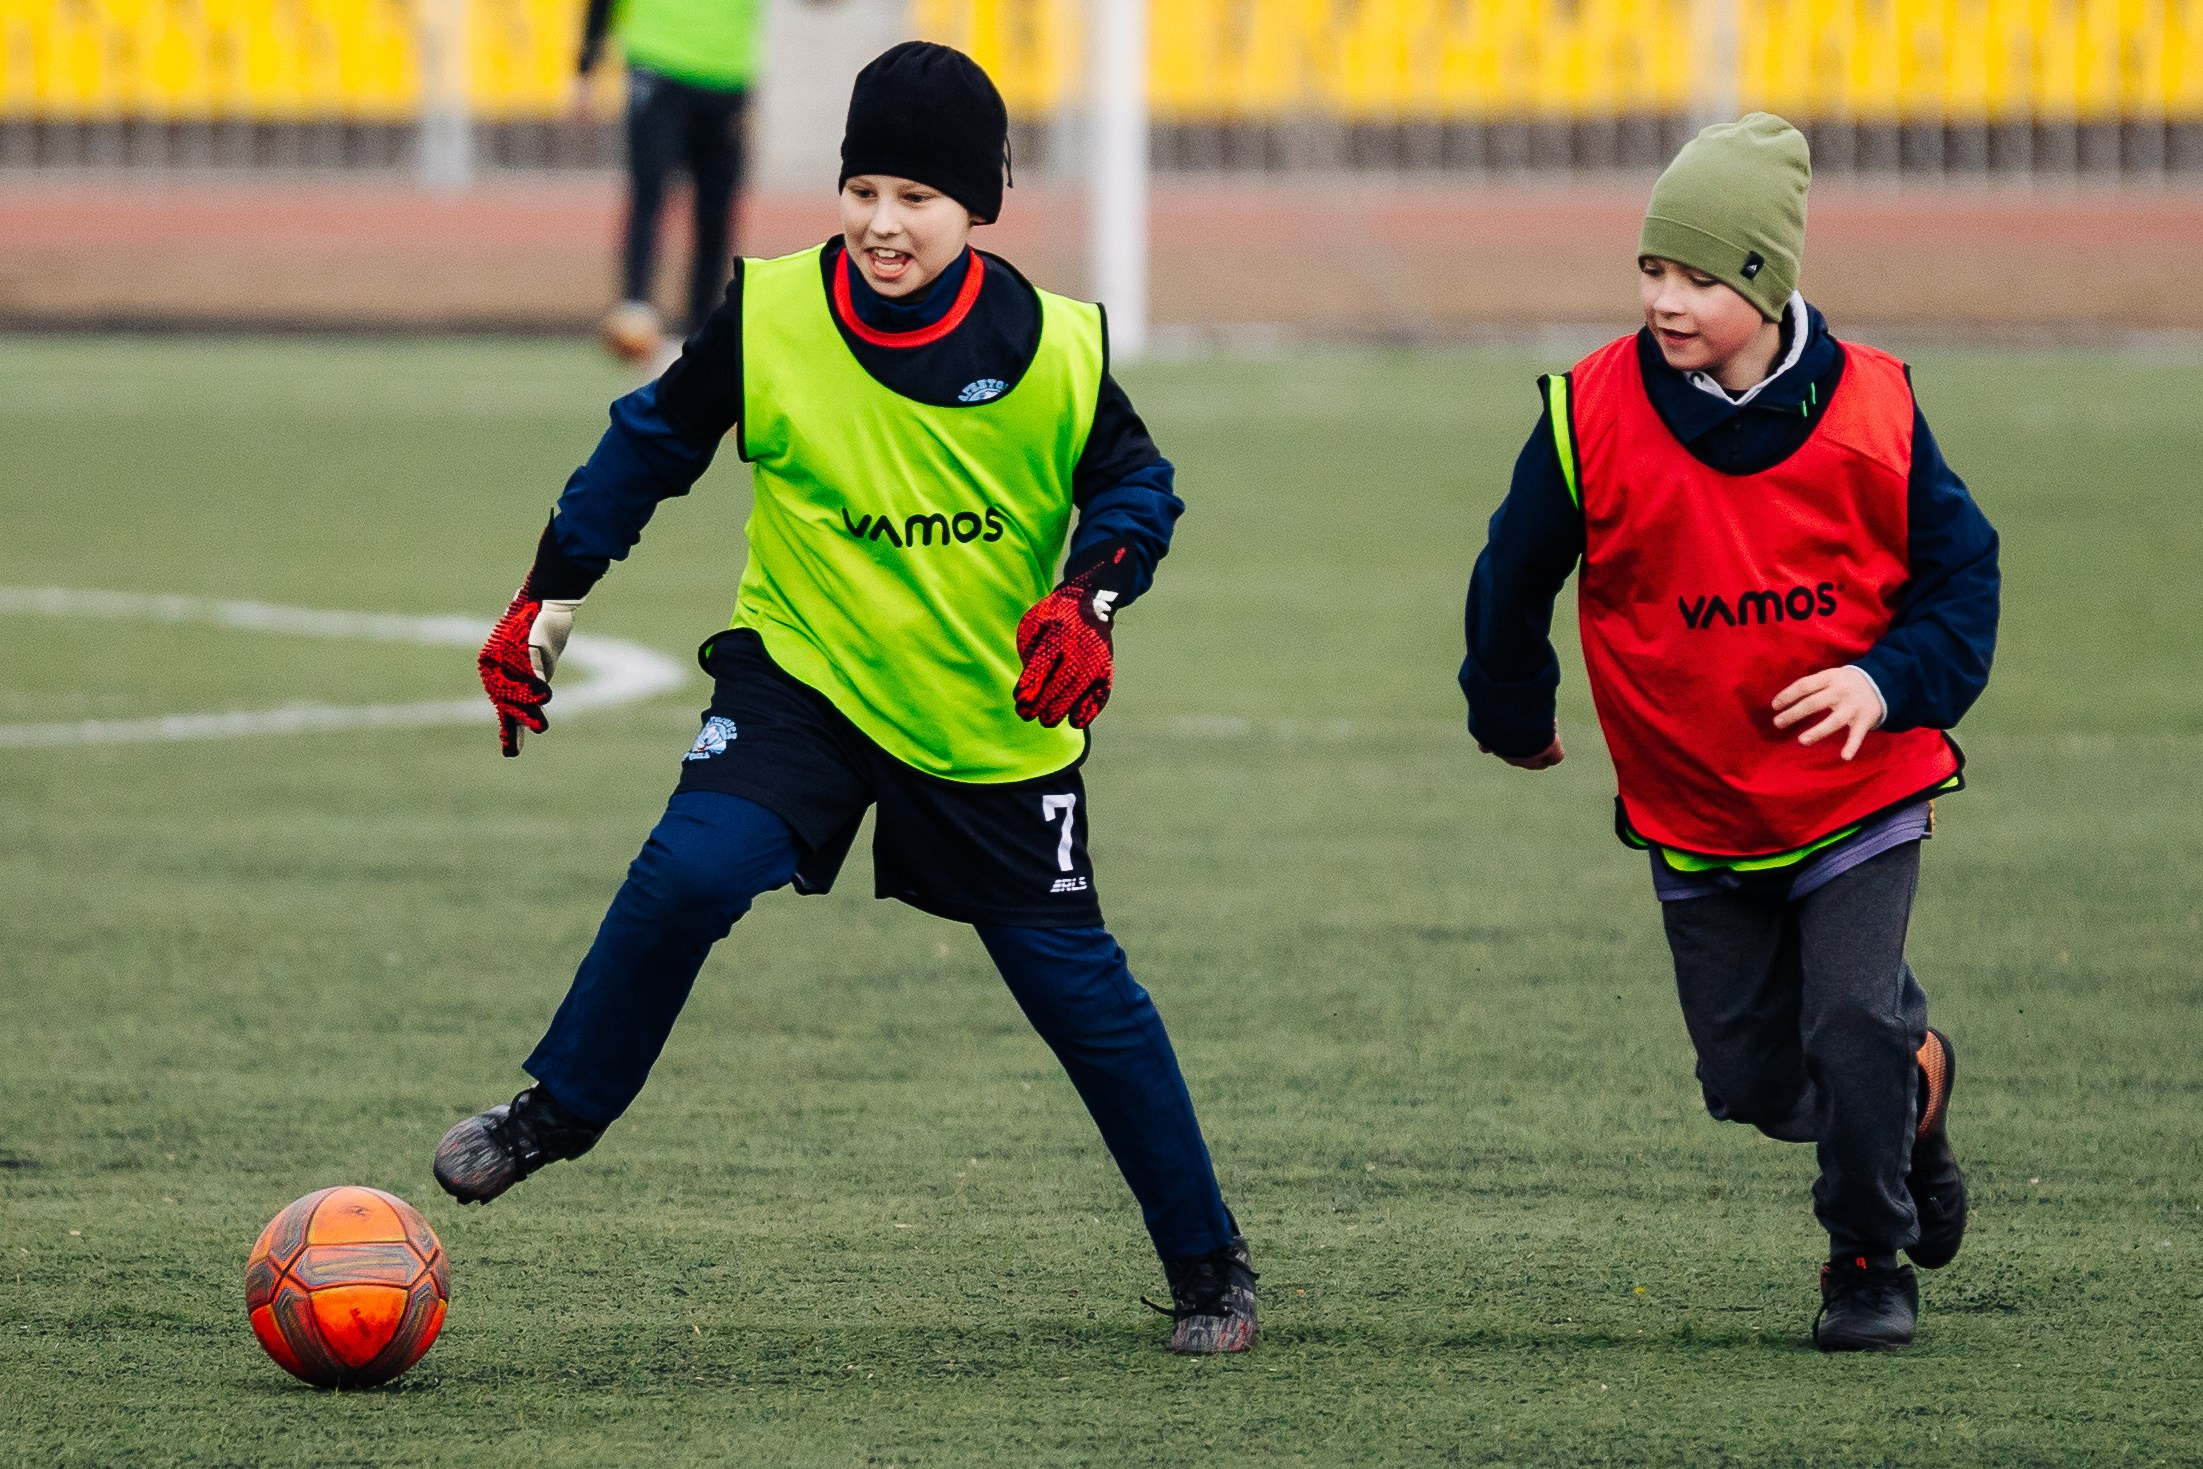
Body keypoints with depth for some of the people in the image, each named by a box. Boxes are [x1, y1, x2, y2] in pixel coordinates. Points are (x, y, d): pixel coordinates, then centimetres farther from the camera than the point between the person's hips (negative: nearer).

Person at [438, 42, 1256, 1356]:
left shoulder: (1053, 350, -13)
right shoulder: (769, 319, -13)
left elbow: (1134, 484, 2)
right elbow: (650, 445, 1)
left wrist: (1090, 602, -17)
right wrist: (547, 605, 2)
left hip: (996, 722, 0)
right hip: (804, 670, 0)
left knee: (1077, 984, 4)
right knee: (694, 868, -26)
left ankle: (1209, 1260, 19)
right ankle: (560, 1112, -5)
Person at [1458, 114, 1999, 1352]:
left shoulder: (1869, 406, -11)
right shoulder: (1595, 412, -13)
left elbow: (1962, 569, -3)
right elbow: (1515, 578, 3)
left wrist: (1892, 680, -20)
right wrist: (1513, 716, 16)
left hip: (1861, 793, -2)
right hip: (1692, 814, 2)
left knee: (1850, 1029, -15)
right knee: (1755, 1077, 5)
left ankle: (1873, 1265, 7)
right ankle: (1913, 1069, 38)